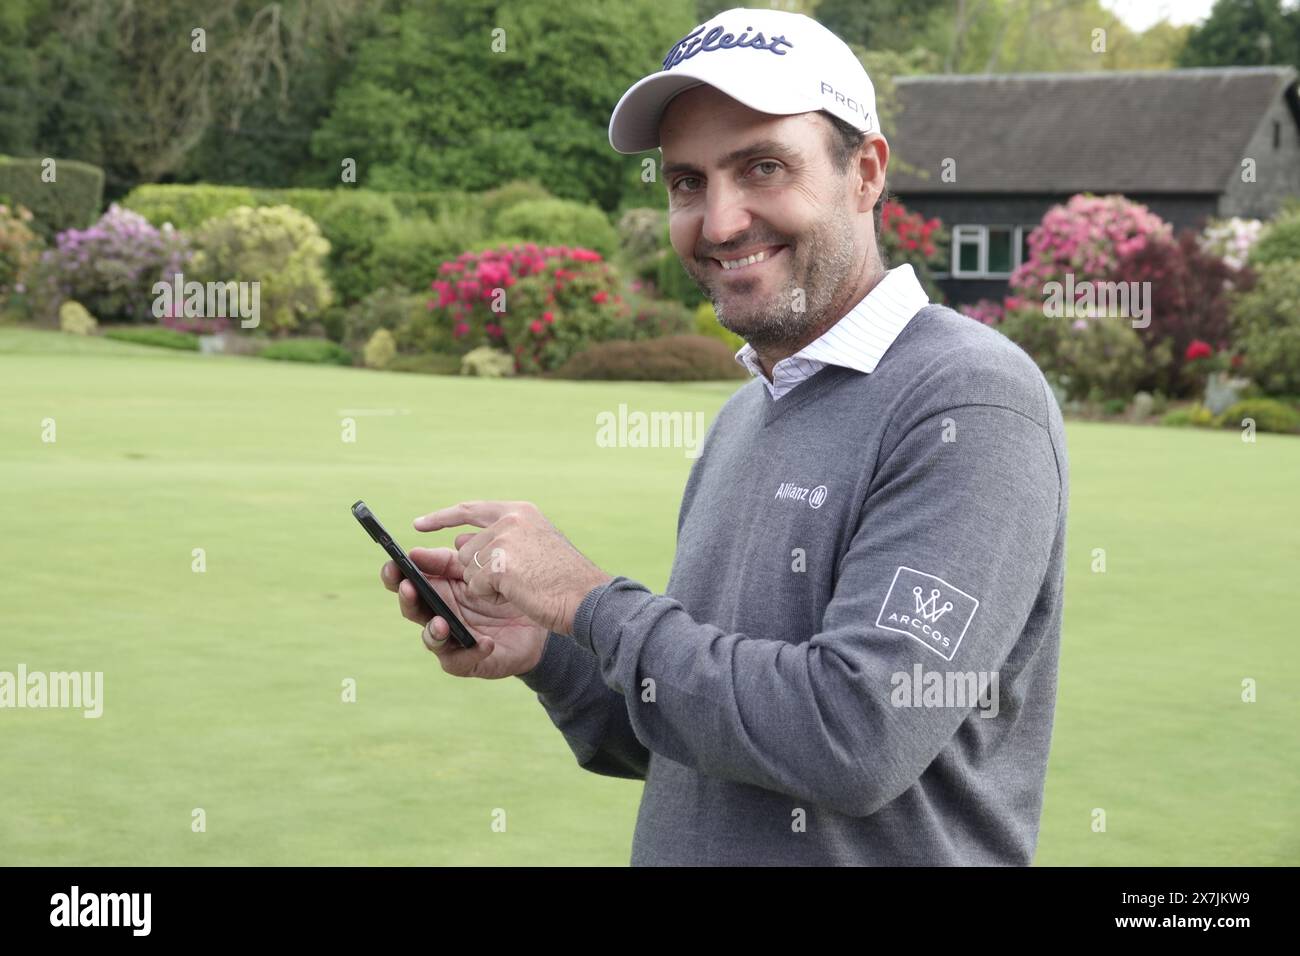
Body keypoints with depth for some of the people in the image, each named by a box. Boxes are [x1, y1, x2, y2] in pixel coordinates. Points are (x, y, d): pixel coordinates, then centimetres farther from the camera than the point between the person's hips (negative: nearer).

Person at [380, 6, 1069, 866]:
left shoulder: (972, 405, -18)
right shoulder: (742, 420, 8)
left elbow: (859, 739, -26)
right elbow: (685, 745, 13)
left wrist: (590, 600, -18)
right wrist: (547, 652, -5)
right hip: (682, 851, 7)